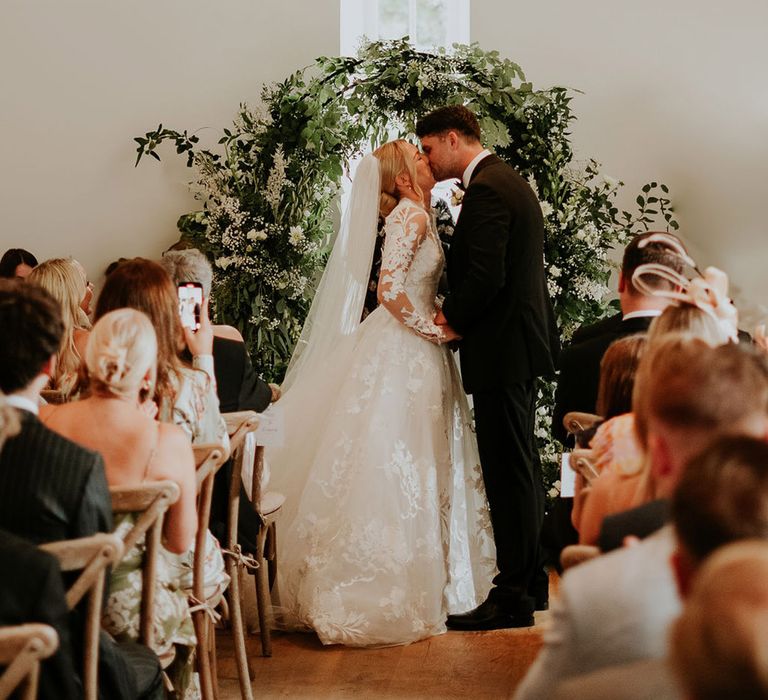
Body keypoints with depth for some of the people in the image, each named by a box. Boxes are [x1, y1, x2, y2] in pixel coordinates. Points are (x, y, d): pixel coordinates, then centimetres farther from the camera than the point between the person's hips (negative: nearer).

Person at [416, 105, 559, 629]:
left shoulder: (486, 190, -16)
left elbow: (486, 275, -23)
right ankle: (533, 580, 25)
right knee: (521, 470, 16)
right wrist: (456, 314, 11)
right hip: (527, 342, 11)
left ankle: (513, 596, -1)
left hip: (502, 349, -11)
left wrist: (452, 320, -8)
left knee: (508, 473, -6)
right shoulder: (512, 182, 17)